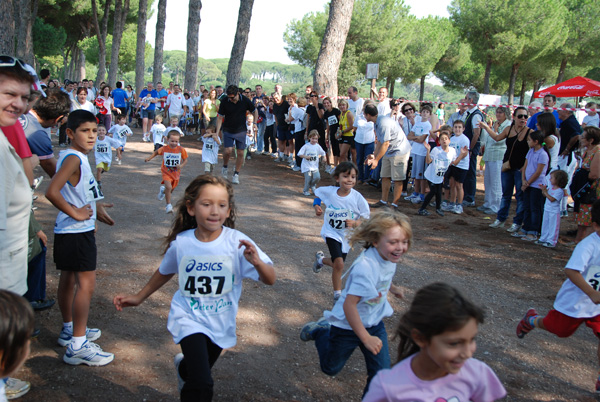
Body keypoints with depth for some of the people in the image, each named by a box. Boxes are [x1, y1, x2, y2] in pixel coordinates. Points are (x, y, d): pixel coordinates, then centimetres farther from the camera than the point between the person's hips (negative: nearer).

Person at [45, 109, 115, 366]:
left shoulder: (77, 157, 12)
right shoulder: (73, 158, -19)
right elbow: (52, 192, -31)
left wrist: (94, 208, 16)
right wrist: (75, 213, -23)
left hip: (69, 232, 10)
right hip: (76, 232, -10)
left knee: (69, 279, 19)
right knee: (86, 284, -9)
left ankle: (69, 330, 34)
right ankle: (77, 346, -6)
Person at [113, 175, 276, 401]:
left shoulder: (237, 242, -19)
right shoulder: (181, 243, -14)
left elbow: (270, 280, -21)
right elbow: (165, 272, 8)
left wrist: (257, 262, -42)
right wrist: (138, 298, 14)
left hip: (221, 323, 2)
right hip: (189, 318, -2)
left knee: (198, 371, 28)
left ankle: (183, 366, 62)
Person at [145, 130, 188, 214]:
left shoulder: (181, 150, -12)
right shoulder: (164, 149, -10)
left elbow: (185, 160, -2)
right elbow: (156, 152, 10)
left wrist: (181, 165, -20)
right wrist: (149, 158, 0)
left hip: (176, 172, 2)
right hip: (166, 172, -2)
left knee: (171, 190, 18)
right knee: (168, 187, -23)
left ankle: (163, 190, 56)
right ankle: (168, 205, -9)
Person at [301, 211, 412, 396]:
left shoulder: (390, 257, -10)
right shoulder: (366, 266, -36)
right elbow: (349, 305, -34)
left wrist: (392, 288, 12)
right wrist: (366, 338, -30)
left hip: (375, 324, 6)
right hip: (348, 325, -6)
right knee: (331, 368, 18)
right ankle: (319, 331, 41)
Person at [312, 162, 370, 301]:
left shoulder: (357, 198, -19)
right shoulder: (329, 191, -15)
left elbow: (367, 219, -14)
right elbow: (317, 193, 9)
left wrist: (355, 223, -33)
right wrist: (317, 206, -8)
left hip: (347, 236, 2)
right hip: (331, 232, -2)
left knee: (337, 264, 17)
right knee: (339, 264, -18)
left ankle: (321, 259, 50)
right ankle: (337, 294, 4)